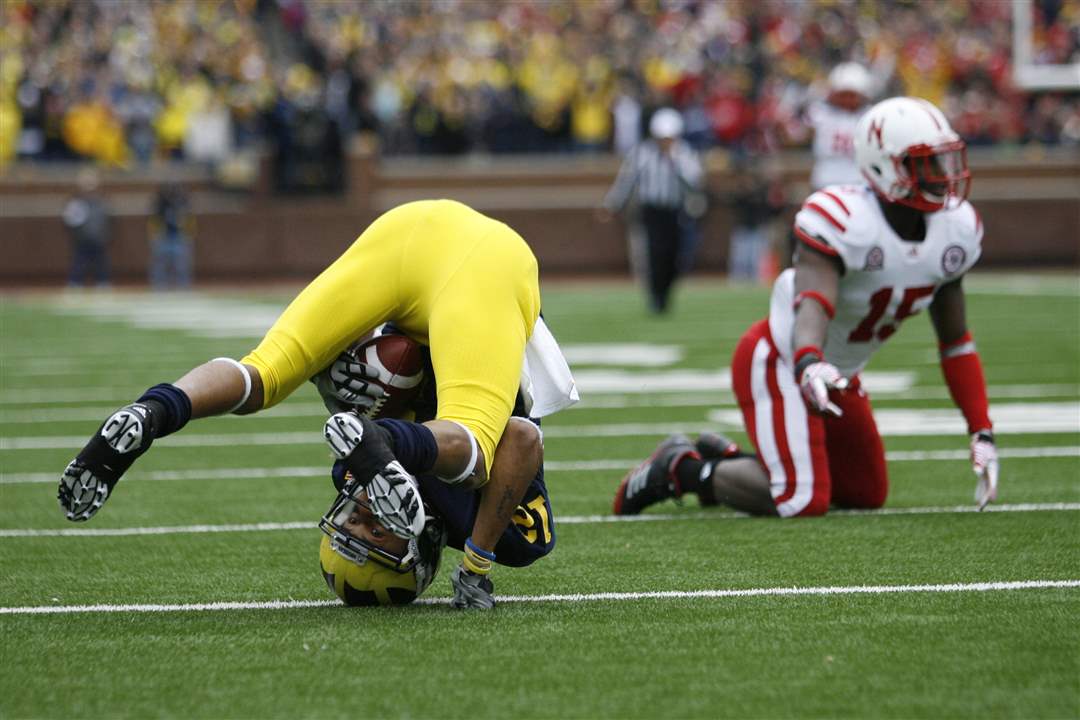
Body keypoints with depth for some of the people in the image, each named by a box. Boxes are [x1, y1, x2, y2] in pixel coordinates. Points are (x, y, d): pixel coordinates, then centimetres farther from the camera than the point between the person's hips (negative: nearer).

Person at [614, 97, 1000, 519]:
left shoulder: (957, 231, -6)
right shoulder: (844, 220, -29)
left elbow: (955, 341, 3)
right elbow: (812, 306, -44)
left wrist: (982, 433, 0)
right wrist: (810, 365, -66)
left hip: (840, 374, 9)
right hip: (780, 361, -9)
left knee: (867, 495, 15)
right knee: (804, 500, -21)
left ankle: (726, 458, 28)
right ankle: (681, 468, 3)